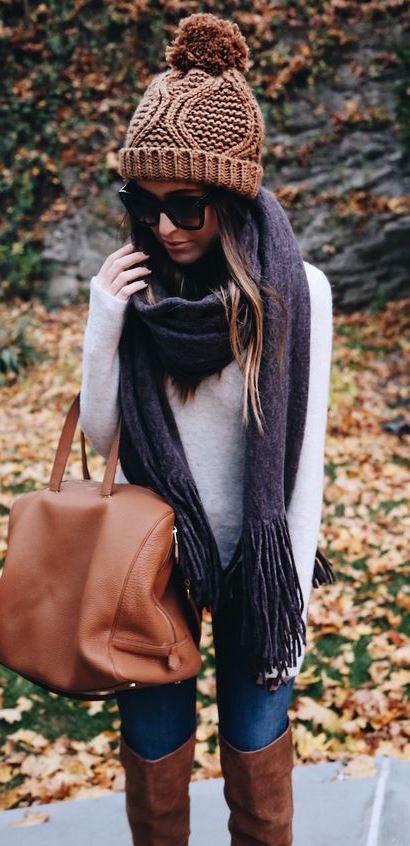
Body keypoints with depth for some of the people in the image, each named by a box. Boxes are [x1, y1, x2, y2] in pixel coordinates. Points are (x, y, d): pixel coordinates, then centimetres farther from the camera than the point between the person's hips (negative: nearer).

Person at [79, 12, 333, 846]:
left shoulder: (295, 290, -14)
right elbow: (100, 435, -3)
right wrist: (102, 324, -17)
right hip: (150, 553, 2)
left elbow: (303, 459, -10)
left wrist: (295, 598, -7)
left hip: (253, 558, -1)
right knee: (154, 753, 15)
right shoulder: (132, 284, -8)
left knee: (257, 753, 14)